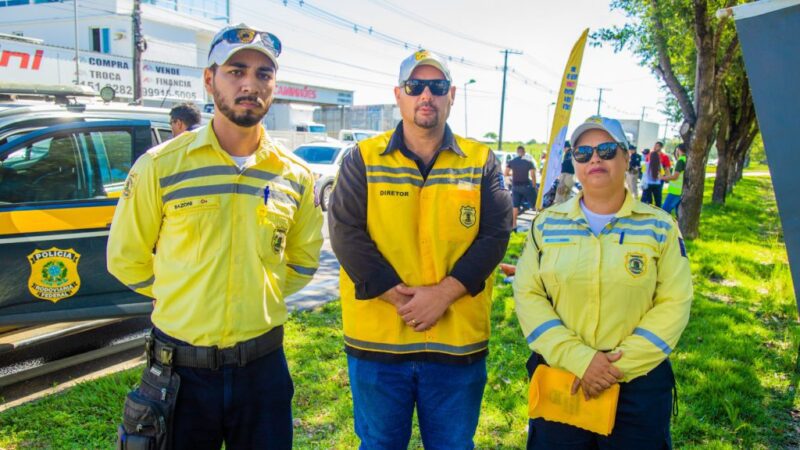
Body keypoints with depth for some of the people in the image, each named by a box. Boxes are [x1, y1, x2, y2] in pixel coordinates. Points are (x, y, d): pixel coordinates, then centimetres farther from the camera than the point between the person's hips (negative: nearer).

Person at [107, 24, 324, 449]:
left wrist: (259, 294, 7)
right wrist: (184, 298, 7)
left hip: (263, 364, 2)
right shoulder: (161, 165, -7)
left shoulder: (296, 176, 1)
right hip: (181, 366, -2)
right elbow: (126, 258, 3)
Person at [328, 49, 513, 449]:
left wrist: (442, 294, -16)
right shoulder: (364, 159, 1)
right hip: (377, 341, 0)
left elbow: (495, 234, -4)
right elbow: (346, 232, -8)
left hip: (459, 341, 1)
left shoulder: (481, 162, 4)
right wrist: (399, 296, -17)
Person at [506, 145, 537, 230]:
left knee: (515, 207, 6)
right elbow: (533, 176, -9)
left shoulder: (511, 162, 0)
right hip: (526, 186, -2)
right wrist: (534, 186, 2)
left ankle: (514, 226, 4)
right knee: (535, 204, 6)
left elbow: (506, 174, -3)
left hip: (515, 186, 3)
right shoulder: (529, 162, -6)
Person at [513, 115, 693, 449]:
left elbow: (674, 303, -4)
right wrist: (578, 359, -15)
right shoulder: (547, 224, 1)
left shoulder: (660, 227, 0)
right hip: (558, 378, 1)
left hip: (640, 383, 0)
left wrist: (622, 365, -14)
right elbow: (528, 295, -5)